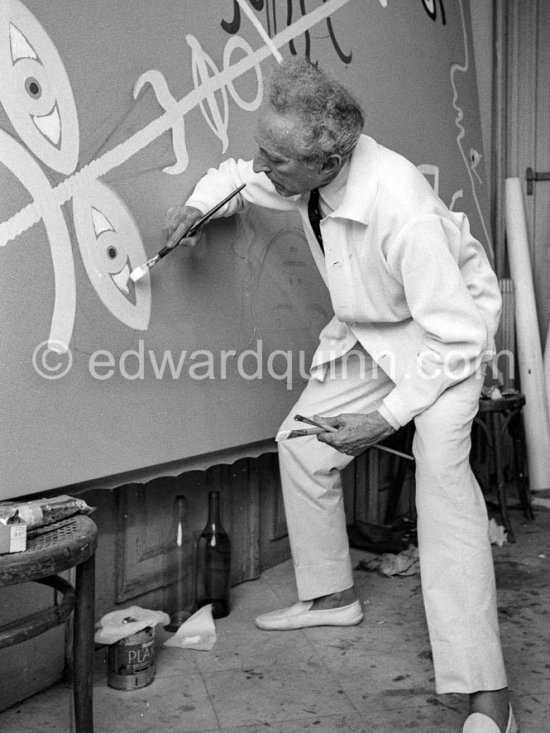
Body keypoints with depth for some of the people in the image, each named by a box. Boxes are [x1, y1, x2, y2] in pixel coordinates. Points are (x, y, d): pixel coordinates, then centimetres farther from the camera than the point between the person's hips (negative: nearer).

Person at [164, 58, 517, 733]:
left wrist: (385, 416, -29)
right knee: (301, 443, 7)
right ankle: (331, 597, 25)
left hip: (446, 330, -8)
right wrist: (202, 202, -12)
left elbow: (458, 337, -31)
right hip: (368, 334, 8)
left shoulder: (399, 209, -38)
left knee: (441, 469, -26)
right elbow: (244, 178, 9)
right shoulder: (306, 168, -17)